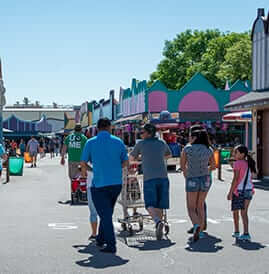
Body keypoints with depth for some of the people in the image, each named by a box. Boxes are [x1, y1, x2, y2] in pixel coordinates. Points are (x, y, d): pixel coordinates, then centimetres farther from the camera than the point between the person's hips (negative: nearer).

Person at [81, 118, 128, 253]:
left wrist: (84, 171, 24)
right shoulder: (118, 141, 3)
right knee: (107, 213, 19)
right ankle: (100, 239, 31)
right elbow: (125, 162, 7)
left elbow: (83, 162, 2)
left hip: (99, 183, -3)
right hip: (116, 183, 4)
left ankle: (111, 245, -5)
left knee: (105, 214, 0)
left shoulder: (91, 142, -3)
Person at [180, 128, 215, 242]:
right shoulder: (209, 150, 2)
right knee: (200, 205, 19)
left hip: (192, 180, -4)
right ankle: (200, 231, 18)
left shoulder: (187, 149, -7)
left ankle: (196, 225, -24)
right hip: (205, 179, 4)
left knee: (191, 207, 4)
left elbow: (182, 165, 2)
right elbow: (213, 166, 12)